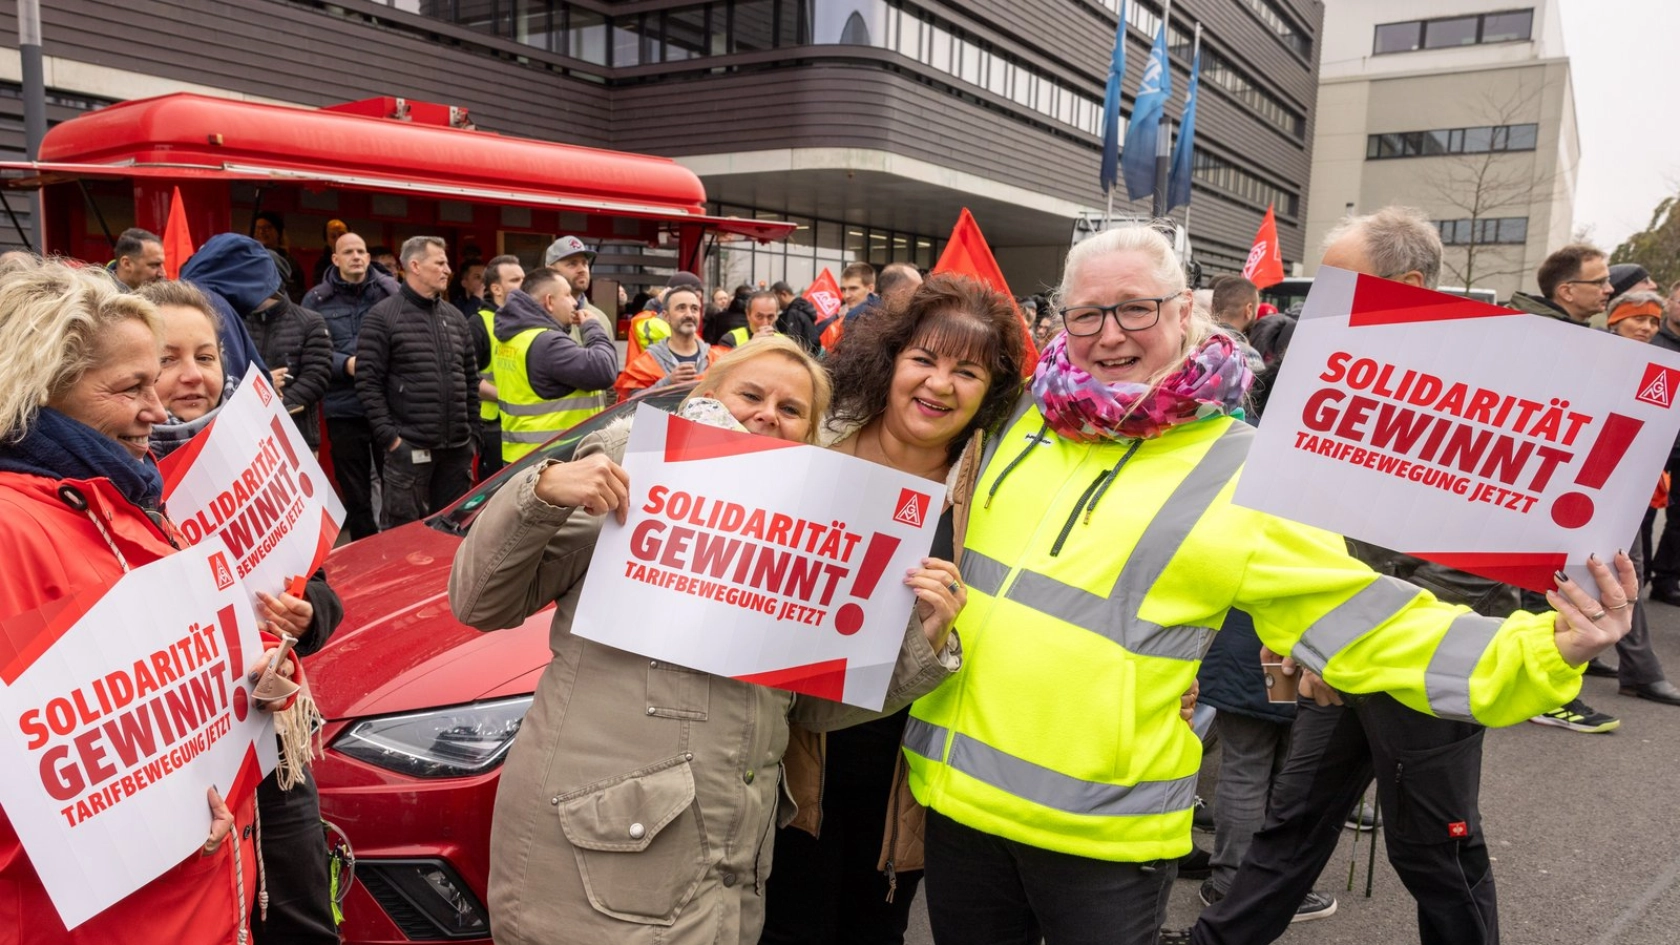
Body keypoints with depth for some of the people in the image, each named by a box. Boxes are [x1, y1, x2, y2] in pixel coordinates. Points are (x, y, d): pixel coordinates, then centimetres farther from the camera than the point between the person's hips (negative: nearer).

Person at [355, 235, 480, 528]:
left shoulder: (455, 317, 15)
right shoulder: (383, 316, -3)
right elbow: (368, 382, -8)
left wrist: (472, 432, 11)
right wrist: (388, 436, -12)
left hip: (457, 448, 6)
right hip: (409, 448, -5)